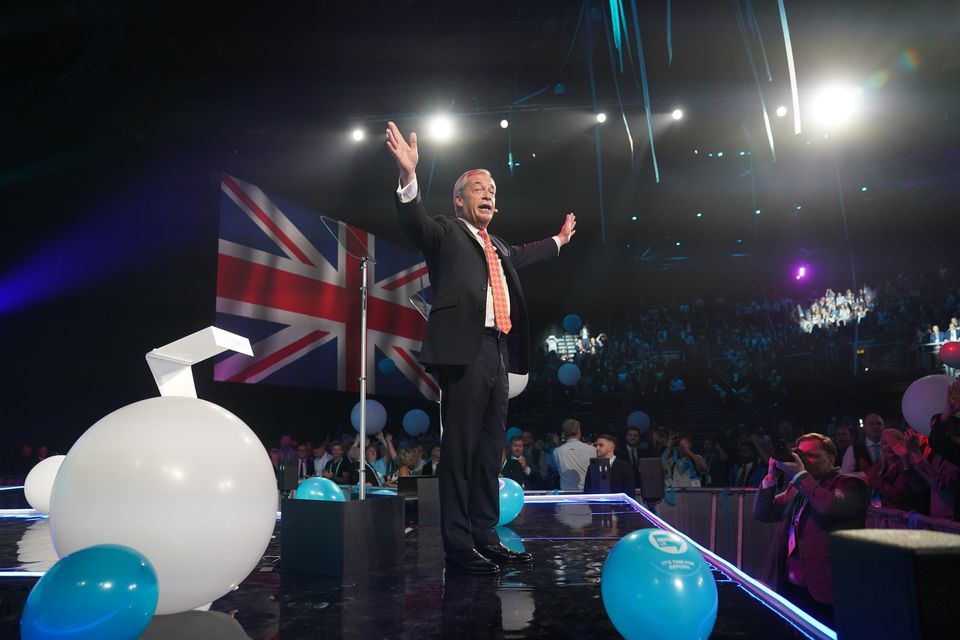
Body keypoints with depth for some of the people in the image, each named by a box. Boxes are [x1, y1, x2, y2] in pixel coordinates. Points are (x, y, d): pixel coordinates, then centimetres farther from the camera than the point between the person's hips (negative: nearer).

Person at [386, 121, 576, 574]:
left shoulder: (497, 246, 25)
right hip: (465, 351, -8)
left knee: (490, 451, 11)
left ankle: (485, 537, 20)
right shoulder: (445, 233, 3)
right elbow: (414, 224, -16)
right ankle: (458, 547, 2)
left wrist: (559, 240, 56)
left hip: (498, 353, 8)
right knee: (460, 451, -6)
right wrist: (409, 176, -32)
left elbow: (521, 256, 45)